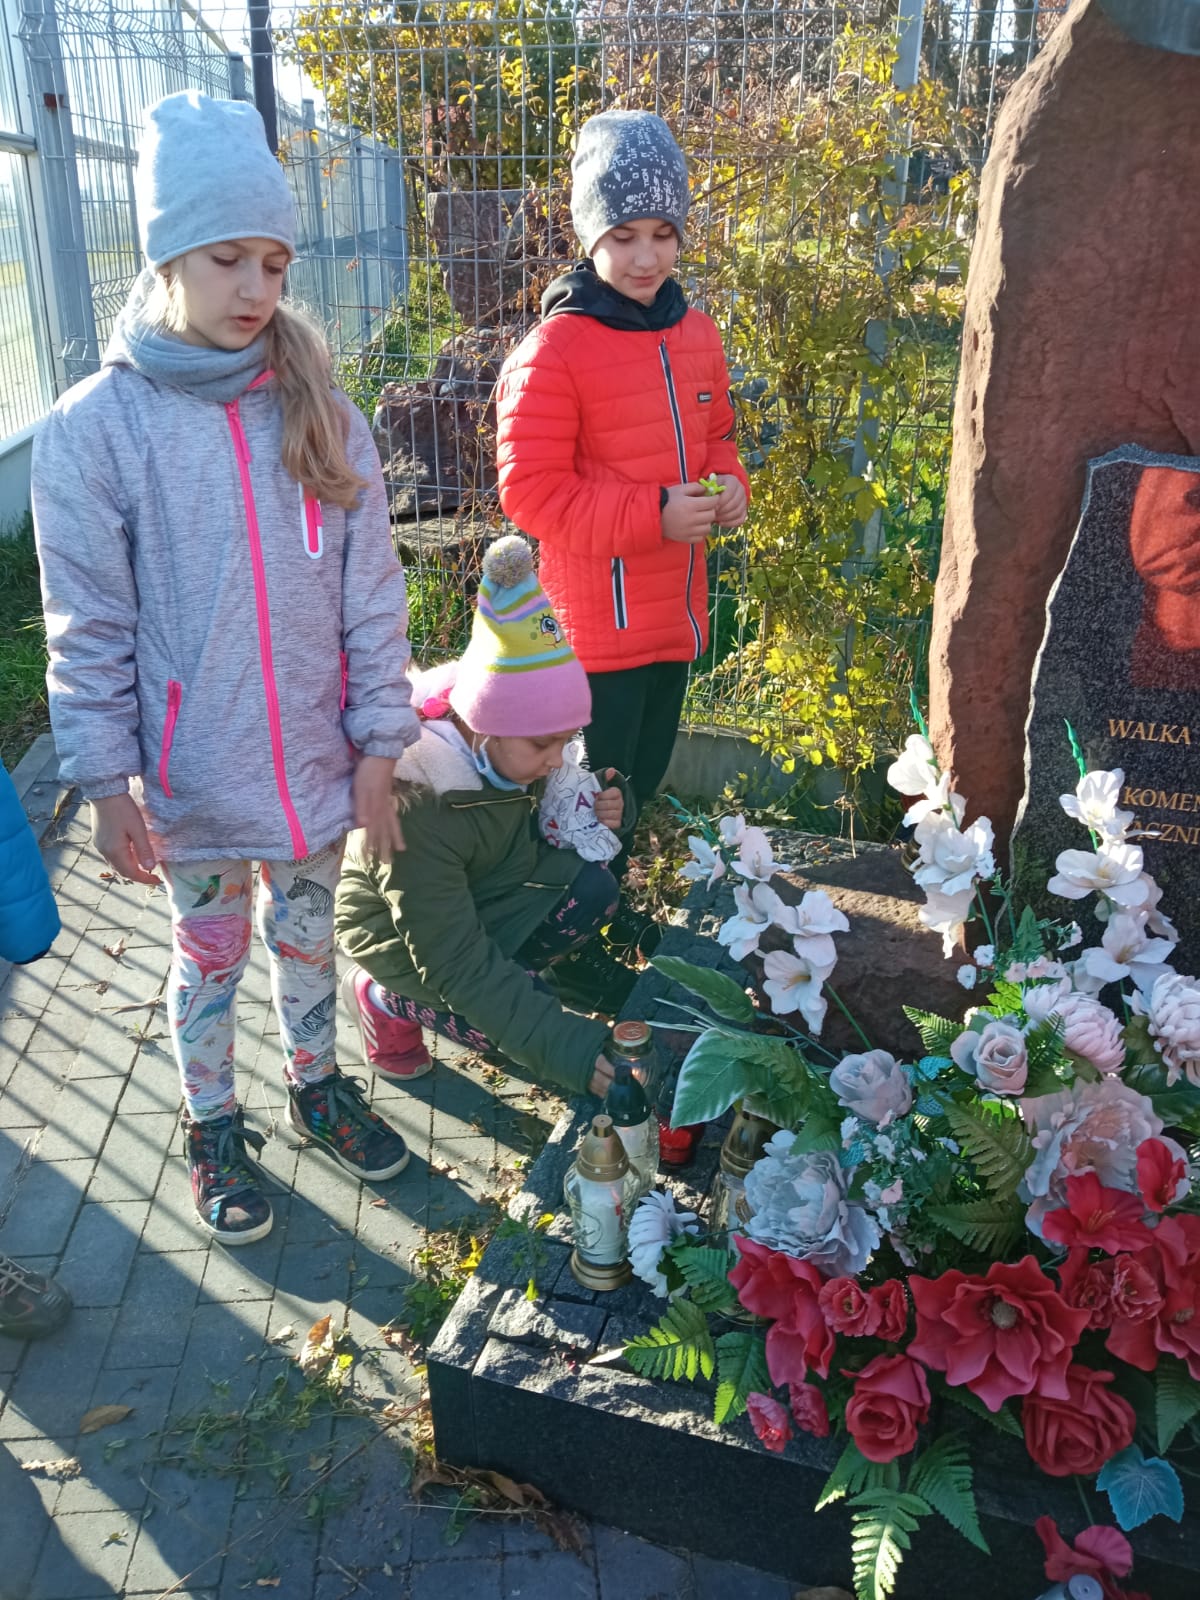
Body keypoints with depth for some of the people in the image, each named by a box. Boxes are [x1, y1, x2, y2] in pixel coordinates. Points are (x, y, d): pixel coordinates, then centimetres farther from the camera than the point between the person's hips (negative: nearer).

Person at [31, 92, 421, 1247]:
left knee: (307, 936, 20)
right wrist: (105, 782, -8)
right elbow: (89, 629, -8)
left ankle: (316, 1086, 45)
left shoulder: (316, 411, -3)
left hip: (316, 759, 2)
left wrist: (378, 746, -3)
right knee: (210, 953, 16)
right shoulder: (94, 427, -11)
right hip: (192, 775, -2)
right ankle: (212, 1124, 39)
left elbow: (370, 591, -2)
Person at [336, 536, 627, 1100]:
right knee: (524, 1024, -24)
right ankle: (386, 1001, -1)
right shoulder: (417, 808, -36)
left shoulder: (504, 755, -18)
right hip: (396, 928, -6)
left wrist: (589, 817, -20)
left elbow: (527, 832, 4)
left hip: (477, 897, 6)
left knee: (591, 887, -19)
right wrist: (567, 1047, -40)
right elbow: (455, 965, -34)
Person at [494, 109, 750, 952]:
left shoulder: (697, 335, 7)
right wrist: (654, 513, -22)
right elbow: (531, 489, -17)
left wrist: (729, 486, -3)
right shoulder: (553, 351, -15)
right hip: (599, 619, -7)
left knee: (646, 774, 21)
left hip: (677, 608, 7)